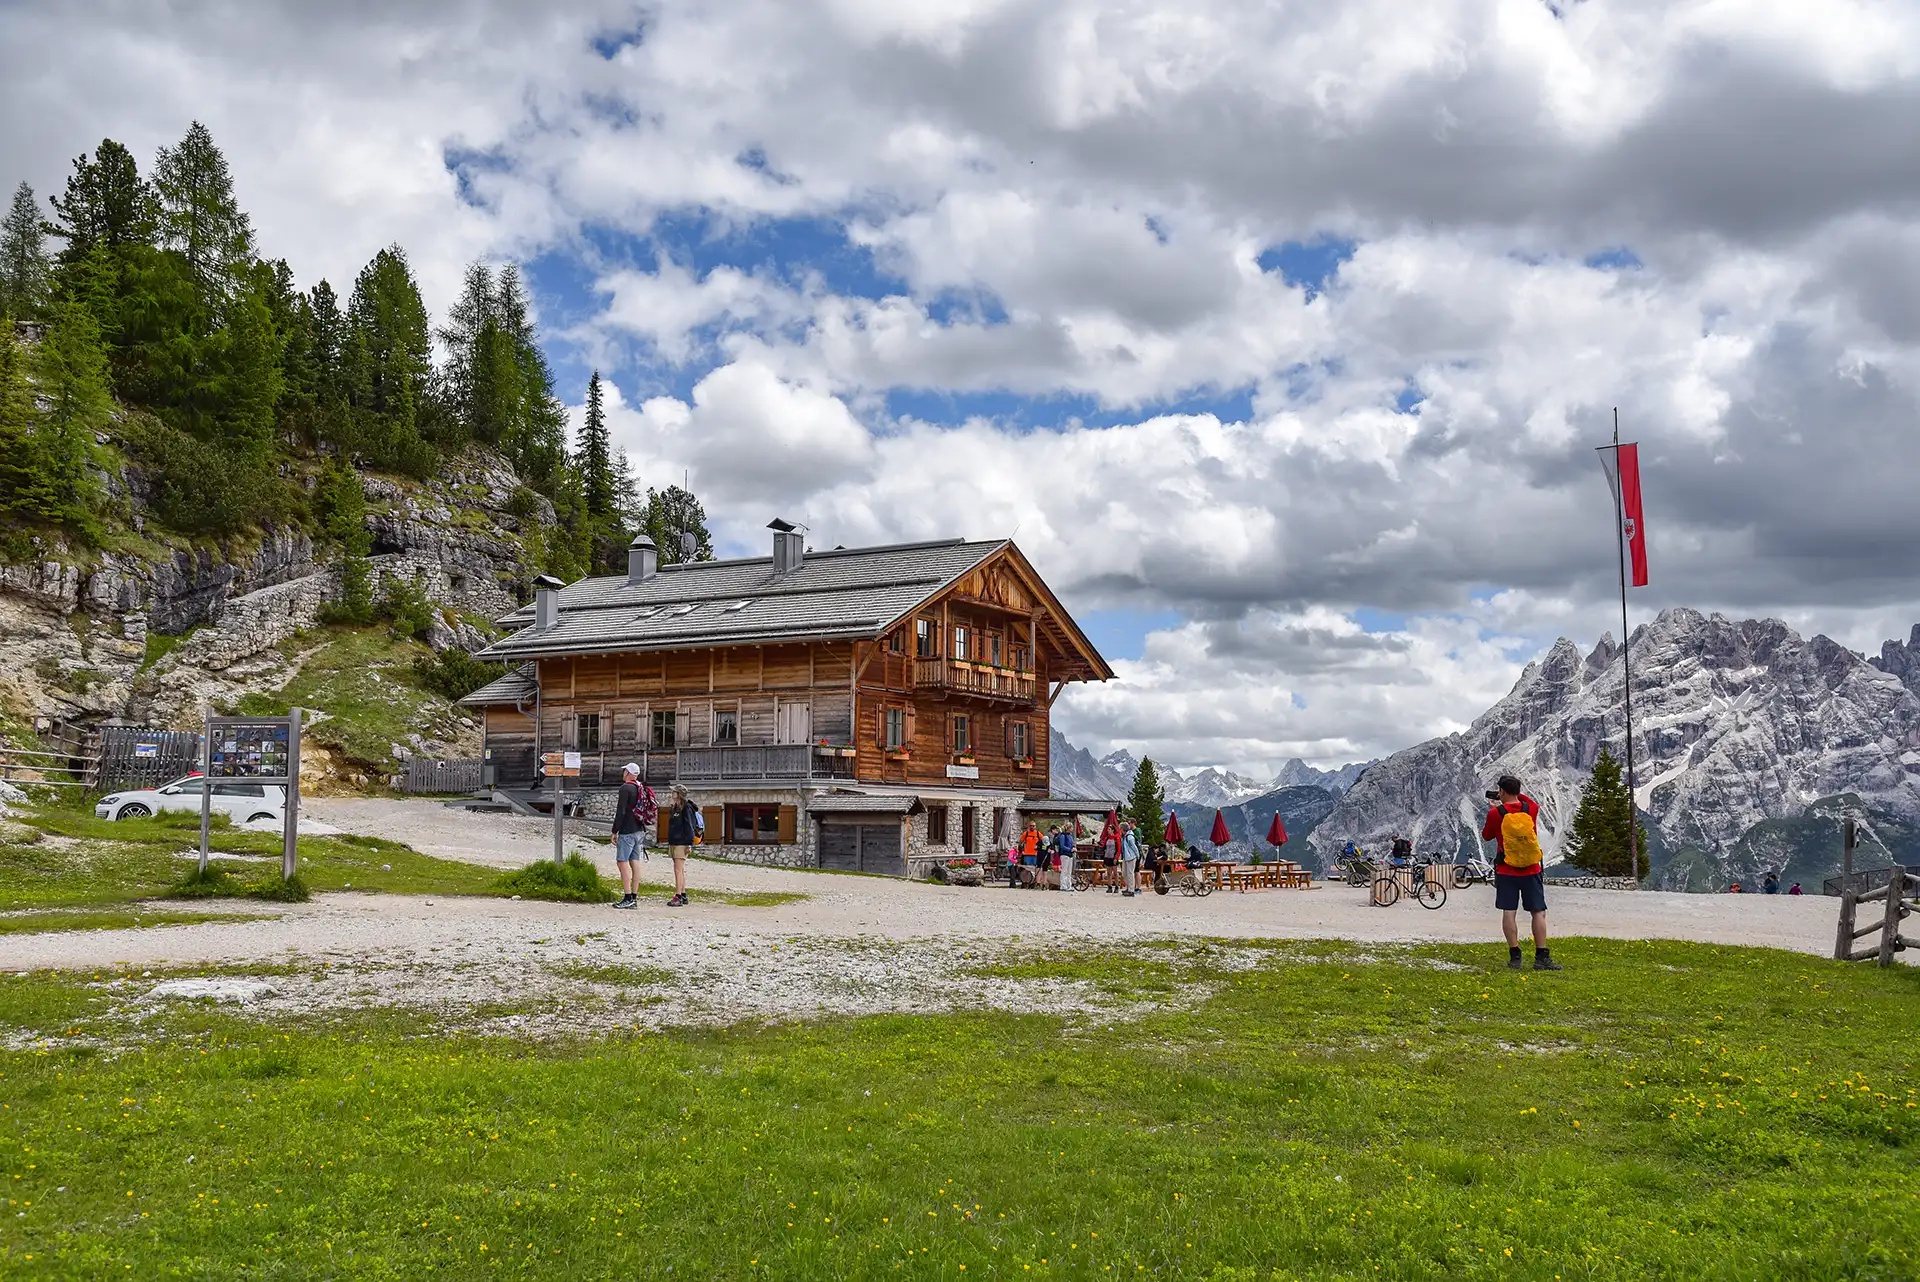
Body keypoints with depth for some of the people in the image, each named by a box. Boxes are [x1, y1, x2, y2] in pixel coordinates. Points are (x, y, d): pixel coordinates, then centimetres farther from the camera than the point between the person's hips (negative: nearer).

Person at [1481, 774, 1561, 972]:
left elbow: (1486, 836, 9)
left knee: (1509, 912, 1)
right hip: (1531, 870, 1)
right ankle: (1541, 957, -1)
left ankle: (1514, 957, -2)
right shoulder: (1531, 808, -2)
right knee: (1538, 912, 3)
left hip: (1506, 871, -1)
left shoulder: (1495, 813, -9)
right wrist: (1518, 796, 31)